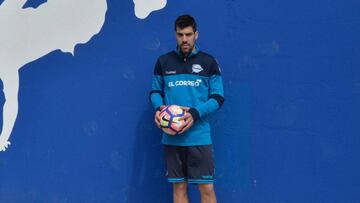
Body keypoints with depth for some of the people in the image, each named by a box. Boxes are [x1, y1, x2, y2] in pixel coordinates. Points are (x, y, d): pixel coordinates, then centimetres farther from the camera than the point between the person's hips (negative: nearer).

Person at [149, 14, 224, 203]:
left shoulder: (208, 62, 2)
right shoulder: (163, 61, 7)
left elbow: (218, 97, 1)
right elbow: (155, 92, 15)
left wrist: (196, 113, -16)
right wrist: (158, 108, -8)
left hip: (199, 136, -2)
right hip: (171, 136, 2)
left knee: (207, 188, -2)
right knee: (178, 186, 8)